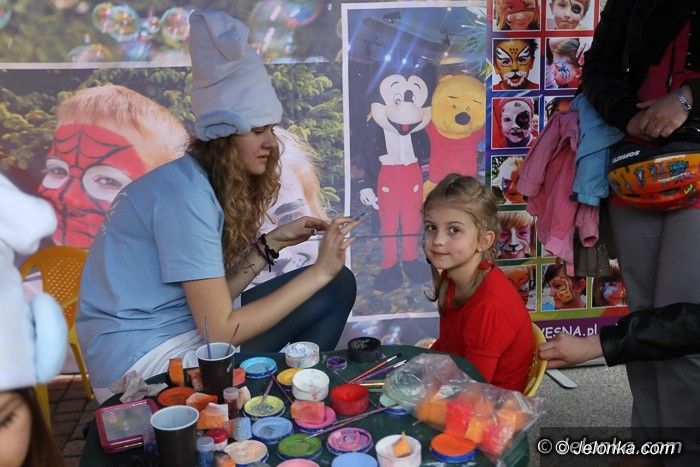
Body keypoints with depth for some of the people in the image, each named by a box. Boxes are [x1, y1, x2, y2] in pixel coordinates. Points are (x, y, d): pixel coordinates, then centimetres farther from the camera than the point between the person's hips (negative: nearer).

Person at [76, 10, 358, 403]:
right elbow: (219, 330, -21)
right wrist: (318, 272, -19)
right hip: (146, 361, -8)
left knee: (339, 286, 2)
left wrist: (271, 244, -3)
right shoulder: (185, 194, -21)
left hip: (187, 327, 9)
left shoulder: (207, 183, 6)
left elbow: (213, 297, 3)